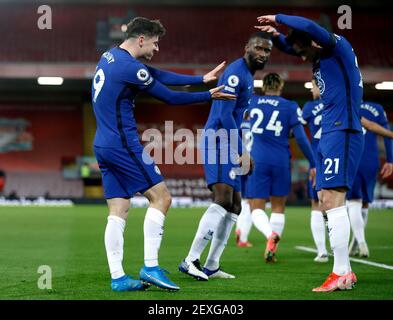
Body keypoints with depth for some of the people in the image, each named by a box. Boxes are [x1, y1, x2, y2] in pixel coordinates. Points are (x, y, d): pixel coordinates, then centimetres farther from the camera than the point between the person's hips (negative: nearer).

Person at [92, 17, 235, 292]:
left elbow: (161, 76, 16)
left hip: (103, 146, 10)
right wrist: (209, 95, 4)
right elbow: (171, 97, -8)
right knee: (161, 197, -4)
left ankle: (117, 277, 5)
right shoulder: (131, 67, -16)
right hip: (124, 145, -10)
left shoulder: (111, 56, 14)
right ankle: (150, 266, -6)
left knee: (118, 212, 7)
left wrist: (202, 78, 16)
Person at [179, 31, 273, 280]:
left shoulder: (248, 76, 21)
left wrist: (243, 153, 23)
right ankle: (191, 260, -23)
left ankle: (211, 266, 13)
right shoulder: (236, 73, -12)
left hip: (228, 146, 11)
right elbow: (225, 115, -20)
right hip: (219, 141, -11)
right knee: (223, 200, -22)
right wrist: (242, 151, -18)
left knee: (234, 207, 10)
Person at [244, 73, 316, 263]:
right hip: (280, 161, 0)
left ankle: (270, 234, -28)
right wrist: (312, 164, 3)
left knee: (256, 208, 3)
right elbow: (301, 137, -3)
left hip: (256, 160, 0)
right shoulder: (290, 107, 2)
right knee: (278, 207, 15)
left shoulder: (252, 102, 7)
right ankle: (271, 250, 5)